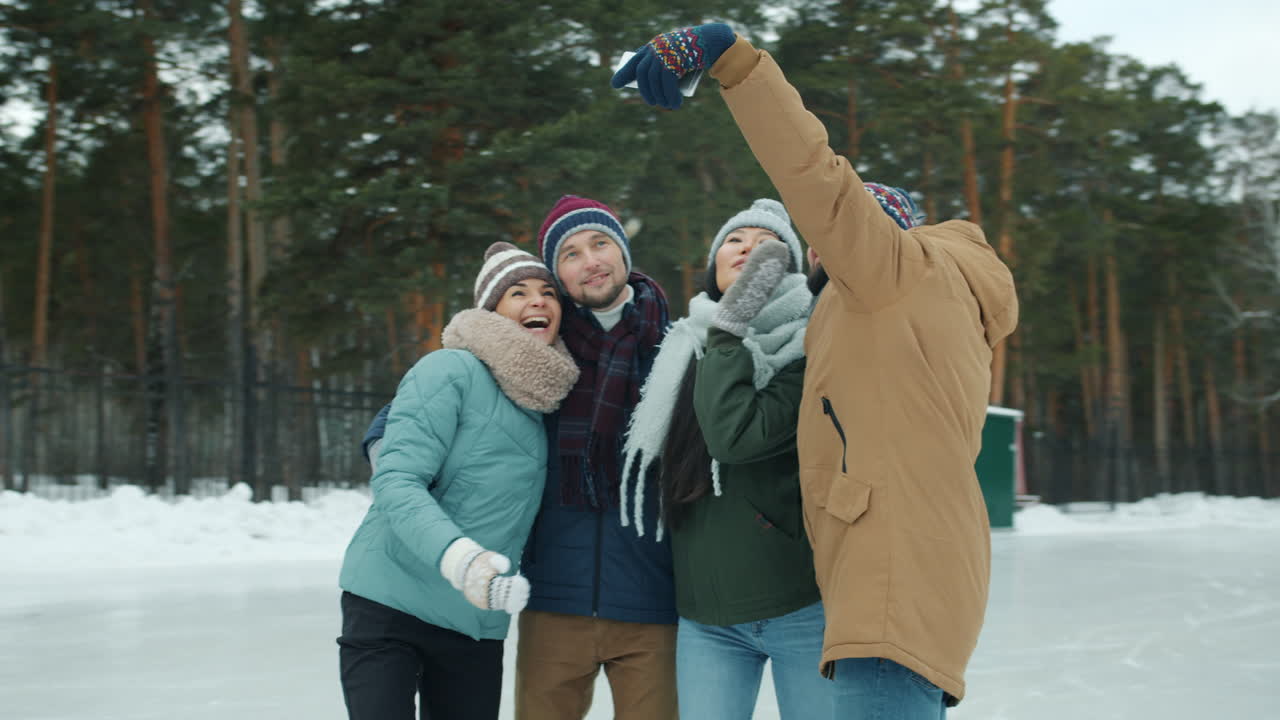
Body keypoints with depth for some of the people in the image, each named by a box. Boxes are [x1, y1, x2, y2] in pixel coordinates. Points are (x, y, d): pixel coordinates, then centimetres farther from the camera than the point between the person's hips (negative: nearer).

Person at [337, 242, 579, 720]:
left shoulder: (548, 400, 10)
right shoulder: (452, 370, -9)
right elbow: (396, 481, -19)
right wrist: (456, 556, -34)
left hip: (478, 625, 6)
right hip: (390, 606, -6)